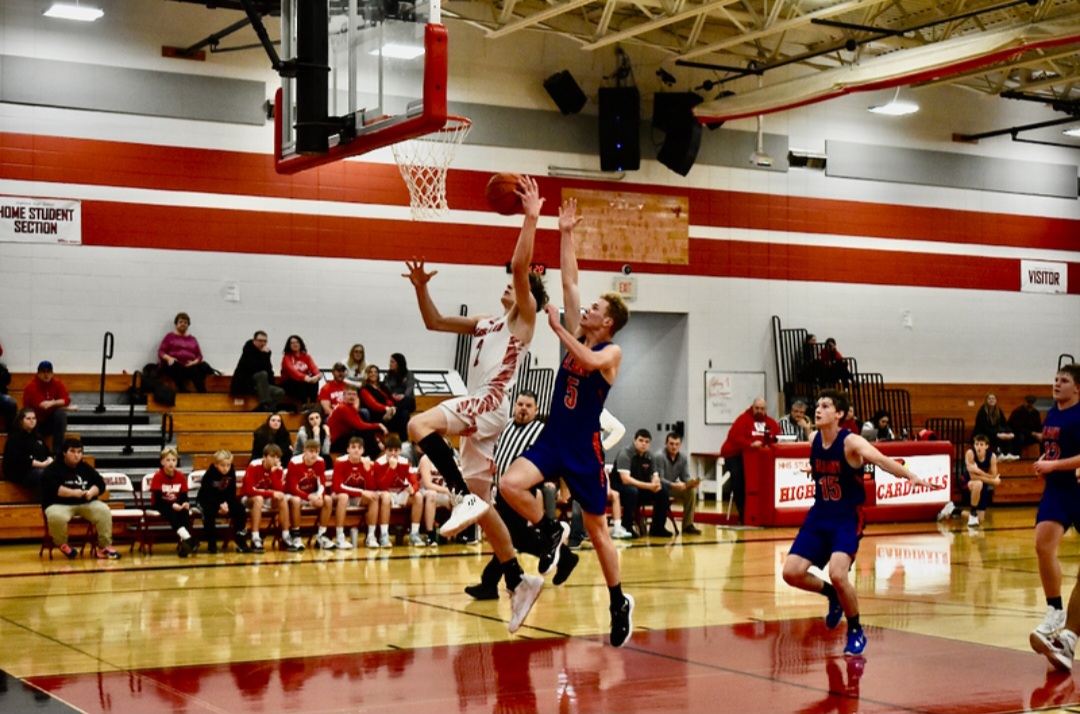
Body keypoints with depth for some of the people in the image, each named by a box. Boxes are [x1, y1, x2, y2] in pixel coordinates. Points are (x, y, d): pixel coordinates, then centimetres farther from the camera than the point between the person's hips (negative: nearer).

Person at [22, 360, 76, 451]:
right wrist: (69, 408, -20)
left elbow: (66, 400, -14)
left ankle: (57, 450, -28)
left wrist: (53, 403, -36)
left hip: (52, 421, 3)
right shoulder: (32, 386, -15)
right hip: (36, 422, -3)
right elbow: (41, 405, -24)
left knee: (61, 413, -28)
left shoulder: (57, 383, -3)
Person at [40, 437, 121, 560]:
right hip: (60, 504, -4)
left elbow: (100, 484, 11)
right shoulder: (53, 469, -2)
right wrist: (73, 493, -24)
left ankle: (104, 546, -11)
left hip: (86, 503, 4)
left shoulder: (86, 468, 15)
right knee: (56, 517, -39)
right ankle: (62, 544, -7)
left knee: (104, 511, -23)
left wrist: (91, 492, -12)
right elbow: (52, 487, -18)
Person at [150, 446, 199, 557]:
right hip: (160, 505, -4)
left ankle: (184, 543, -39)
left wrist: (185, 503, -24)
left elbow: (184, 496, 0)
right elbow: (158, 499, -18)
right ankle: (189, 540, -51)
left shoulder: (181, 476, -3)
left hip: (176, 504, 4)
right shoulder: (158, 477, -14)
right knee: (170, 513, -36)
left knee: (185, 512, -30)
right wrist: (172, 505, -32)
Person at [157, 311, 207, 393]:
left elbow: (199, 355, 20)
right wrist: (168, 358, -15)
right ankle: (183, 392, -55)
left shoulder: (192, 339, 26)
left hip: (189, 366, 3)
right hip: (173, 366, -2)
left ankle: (202, 393, -53)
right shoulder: (170, 336, 18)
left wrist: (195, 362, -5)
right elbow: (161, 352, 8)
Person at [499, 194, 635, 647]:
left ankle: (619, 603, 20)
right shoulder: (576, 335, 7)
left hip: (584, 447, -5)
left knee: (597, 529, 4)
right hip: (552, 439, 5)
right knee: (510, 485, -21)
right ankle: (551, 534, 6)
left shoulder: (611, 352, -8)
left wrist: (557, 328, -27)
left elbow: (590, 361, -33)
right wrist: (566, 234, 5)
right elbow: (569, 280, 6)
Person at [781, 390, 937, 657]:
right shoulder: (814, 441, -2)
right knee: (791, 572, -6)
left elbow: (881, 459, -40)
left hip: (847, 519, -6)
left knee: (837, 574, -25)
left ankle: (856, 631, 1)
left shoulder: (851, 442, -19)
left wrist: (911, 476, -54)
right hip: (819, 515, 6)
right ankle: (832, 595, 25)